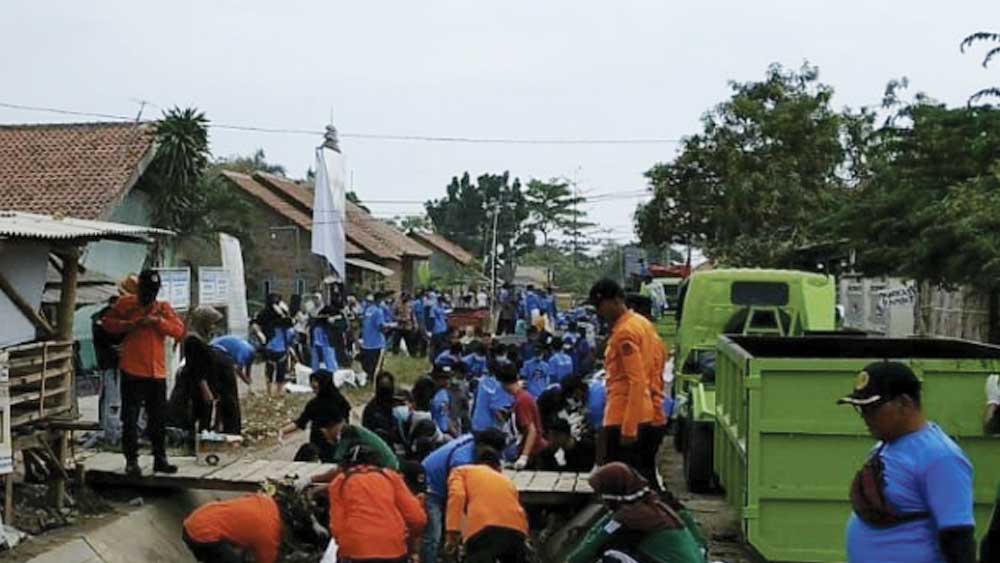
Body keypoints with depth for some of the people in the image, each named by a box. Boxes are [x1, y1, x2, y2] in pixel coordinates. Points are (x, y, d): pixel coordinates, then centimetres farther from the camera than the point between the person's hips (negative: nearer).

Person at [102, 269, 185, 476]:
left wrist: (158, 321, -14)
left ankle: (160, 459, 20)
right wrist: (130, 324, -12)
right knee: (130, 419, -1)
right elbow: (108, 322, 1)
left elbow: (179, 330, 0)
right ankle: (131, 461, 6)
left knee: (158, 419, 11)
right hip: (132, 372, -3)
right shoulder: (126, 304, 3)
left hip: (157, 373, 3)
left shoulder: (164, 308, 9)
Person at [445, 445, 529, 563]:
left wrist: (452, 532, -2)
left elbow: (457, 496, 5)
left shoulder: (461, 471, 26)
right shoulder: (507, 480, 38)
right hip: (516, 530, 4)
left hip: (483, 530, -4)